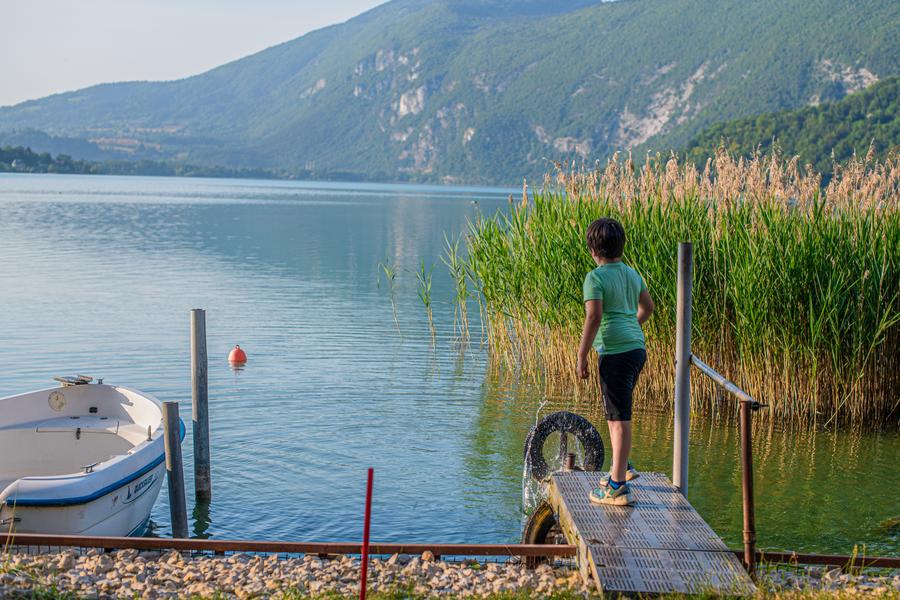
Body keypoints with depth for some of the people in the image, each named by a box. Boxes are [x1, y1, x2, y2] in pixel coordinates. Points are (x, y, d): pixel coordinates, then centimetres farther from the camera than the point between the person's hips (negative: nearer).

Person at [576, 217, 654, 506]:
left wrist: (581, 356, -13)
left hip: (616, 352, -8)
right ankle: (622, 468, 34)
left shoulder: (595, 278, -11)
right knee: (614, 411, 24)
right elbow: (647, 306, 26)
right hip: (637, 347, 8)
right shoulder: (632, 273, 13)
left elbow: (594, 317, -19)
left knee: (619, 418, -6)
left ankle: (618, 487, -2)